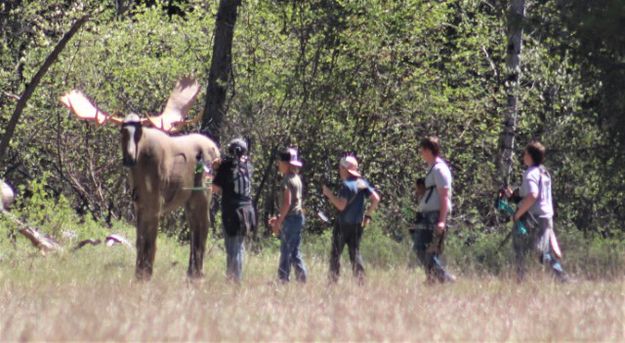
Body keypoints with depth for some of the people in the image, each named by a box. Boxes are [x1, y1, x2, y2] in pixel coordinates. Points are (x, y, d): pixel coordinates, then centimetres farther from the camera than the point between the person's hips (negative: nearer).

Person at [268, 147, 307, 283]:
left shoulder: (287, 180, -14)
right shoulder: (297, 178, 14)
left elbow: (287, 202, -20)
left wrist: (279, 222, -17)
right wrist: (279, 218, 23)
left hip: (290, 219, -9)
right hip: (299, 217, 9)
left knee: (286, 251, -5)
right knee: (295, 251, 12)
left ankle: (283, 279, -4)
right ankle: (302, 278, 10)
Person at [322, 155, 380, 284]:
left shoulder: (347, 185, -15)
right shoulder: (362, 183, 7)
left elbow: (341, 205, -23)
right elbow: (376, 198, 6)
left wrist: (329, 194, -13)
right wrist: (367, 215, 13)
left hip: (343, 224, -7)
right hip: (358, 224, 7)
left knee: (336, 253, 2)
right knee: (355, 252, 12)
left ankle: (334, 280, -1)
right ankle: (361, 279, 2)